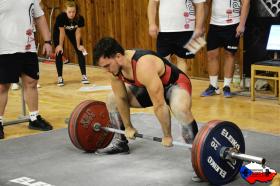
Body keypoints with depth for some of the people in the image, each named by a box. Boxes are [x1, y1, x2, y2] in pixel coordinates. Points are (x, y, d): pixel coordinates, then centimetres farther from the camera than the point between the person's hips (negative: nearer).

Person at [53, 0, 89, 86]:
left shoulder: (80, 19, -34)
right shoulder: (60, 17, -39)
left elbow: (78, 32, -20)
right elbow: (62, 32, -27)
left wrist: (78, 45, -14)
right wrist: (60, 45, -15)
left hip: (72, 31, 2)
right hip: (58, 31, -2)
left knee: (80, 52, -5)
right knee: (59, 53, -7)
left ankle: (84, 76, 2)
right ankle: (60, 77, 2)